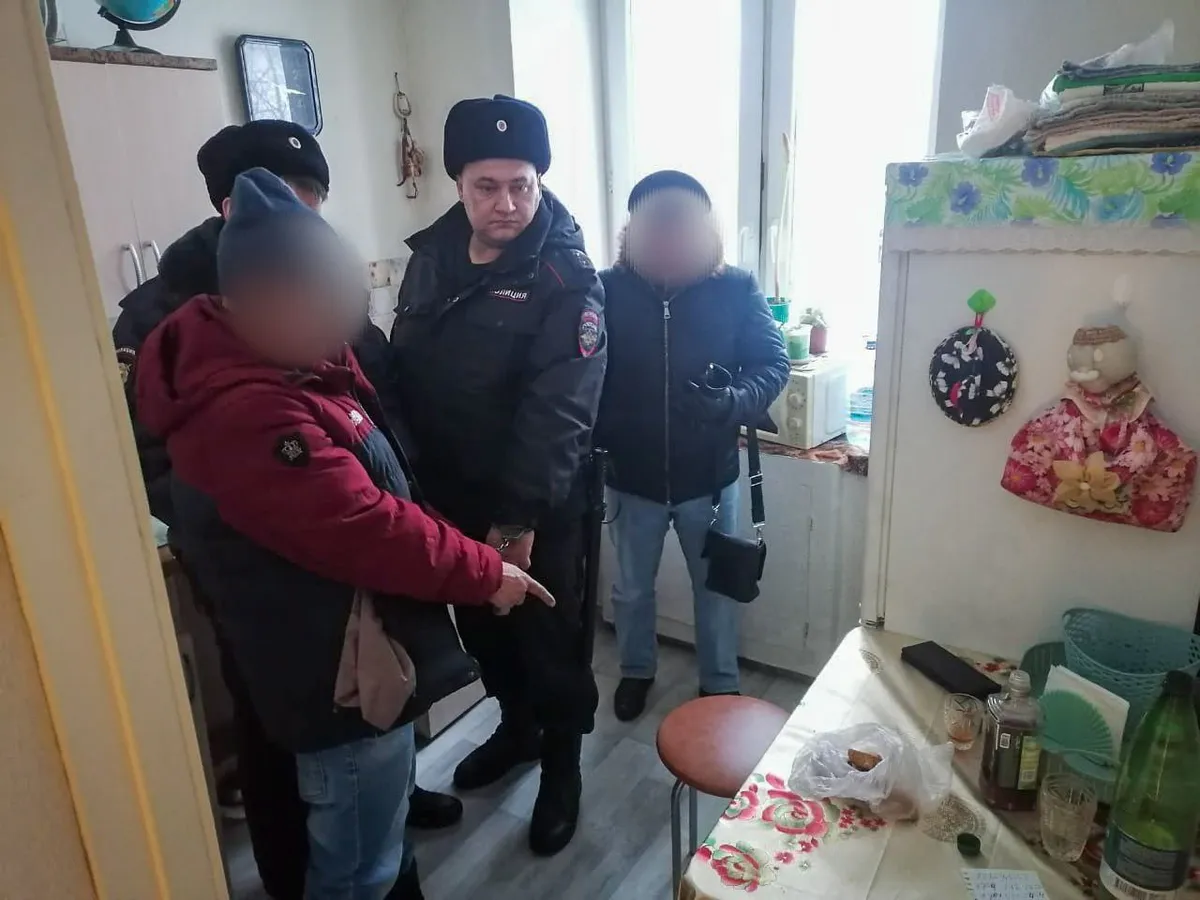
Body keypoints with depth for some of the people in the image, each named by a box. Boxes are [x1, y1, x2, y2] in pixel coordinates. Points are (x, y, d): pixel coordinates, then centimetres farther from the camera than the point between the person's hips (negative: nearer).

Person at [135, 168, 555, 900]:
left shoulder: (272, 357, 2)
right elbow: (368, 531, -28)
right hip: (341, 674, -10)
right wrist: (486, 572, -17)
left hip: (358, 649, 10)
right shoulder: (246, 416, -31)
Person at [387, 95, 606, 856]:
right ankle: (517, 727, 47)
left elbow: (558, 409, -22)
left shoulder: (565, 277, -16)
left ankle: (562, 766, 34)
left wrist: (519, 516, -26)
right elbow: (404, 366, 9)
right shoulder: (431, 253, 2)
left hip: (538, 505, -6)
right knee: (481, 625, 22)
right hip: (450, 493, 6)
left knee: (549, 637, 10)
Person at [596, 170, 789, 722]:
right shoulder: (608, 290, -9)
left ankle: (720, 686, 38)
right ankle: (635, 670, 44)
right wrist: (598, 442, -15)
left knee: (715, 587, 16)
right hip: (632, 474, 1)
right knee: (631, 588, 18)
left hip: (708, 474, 0)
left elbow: (773, 364, -6)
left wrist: (737, 401, -25)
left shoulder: (736, 289, -8)